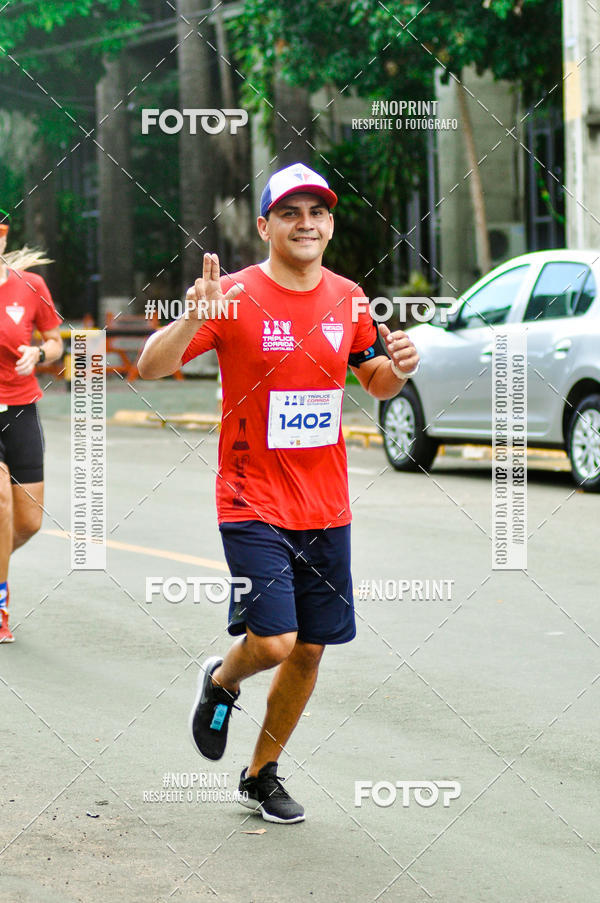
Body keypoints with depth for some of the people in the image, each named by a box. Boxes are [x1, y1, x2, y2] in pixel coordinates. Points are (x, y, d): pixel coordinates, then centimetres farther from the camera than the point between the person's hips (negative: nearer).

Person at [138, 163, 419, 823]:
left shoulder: (348, 299, 5)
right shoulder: (236, 297, -10)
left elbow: (376, 383, 19)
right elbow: (150, 368, -13)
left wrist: (398, 368, -4)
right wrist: (193, 319, -32)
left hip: (325, 508, 5)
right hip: (253, 503, -5)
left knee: (309, 650, 7)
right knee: (273, 641, -16)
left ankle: (262, 774, 26)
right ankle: (221, 680, 20)